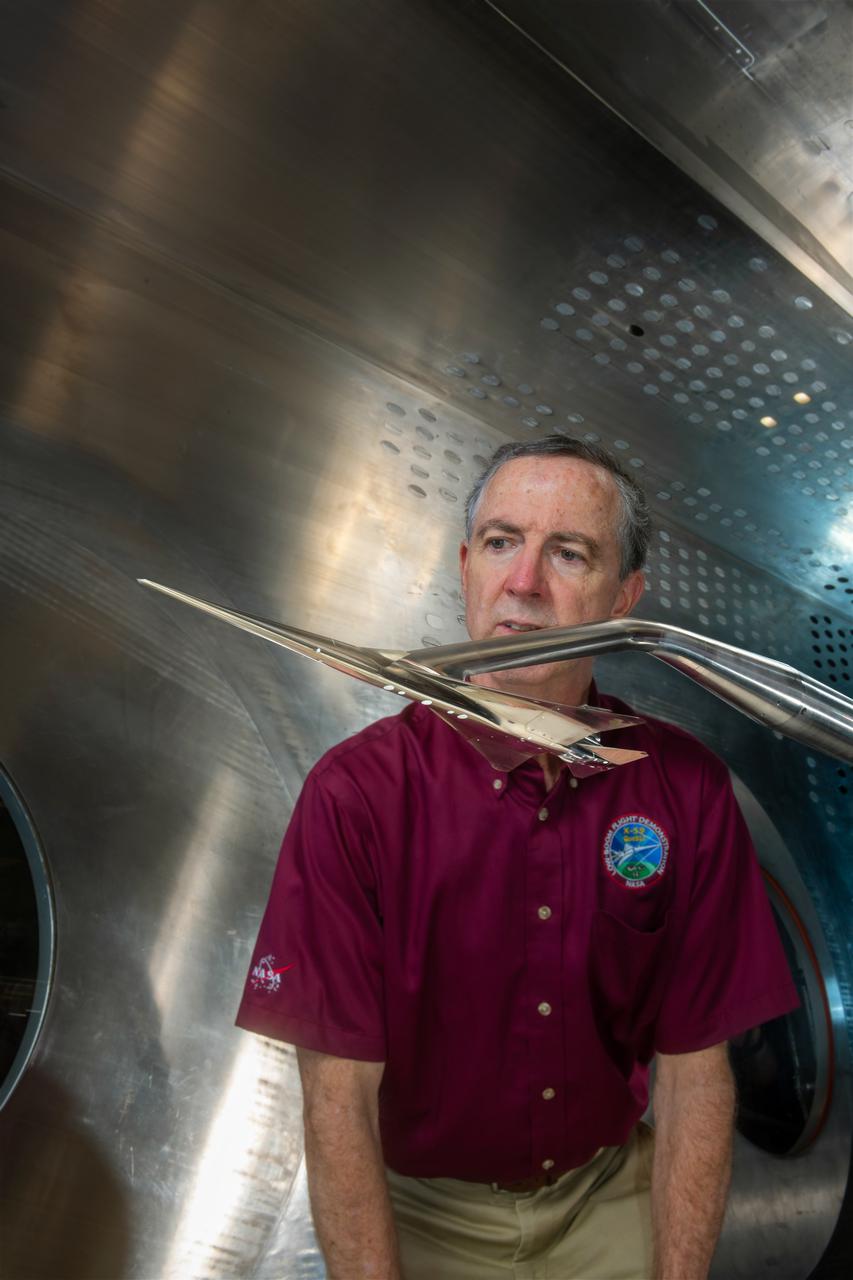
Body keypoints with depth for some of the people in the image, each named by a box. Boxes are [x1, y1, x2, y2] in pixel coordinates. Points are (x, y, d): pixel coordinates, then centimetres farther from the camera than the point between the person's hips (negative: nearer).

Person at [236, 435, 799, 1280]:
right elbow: (339, 1099, -18)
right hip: (420, 1209, -1)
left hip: (612, 1197, 2)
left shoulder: (687, 791, -14)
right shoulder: (355, 794, -22)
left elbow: (694, 1069, -8)